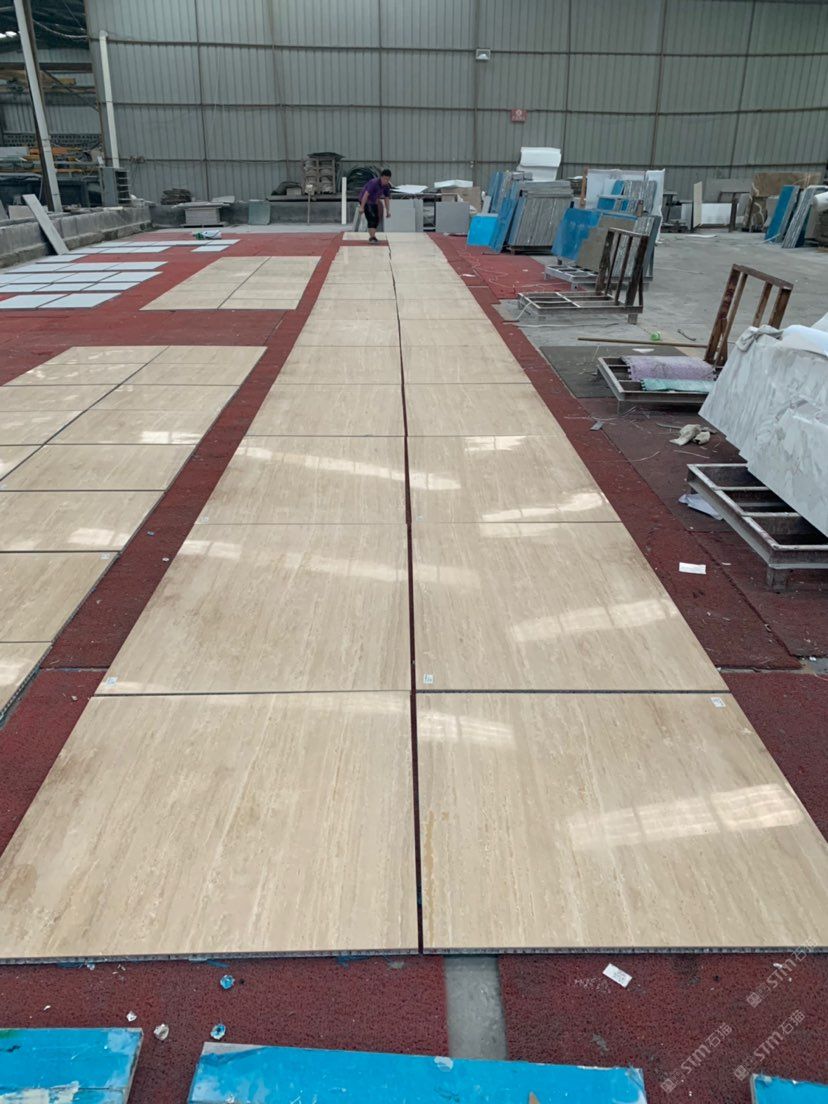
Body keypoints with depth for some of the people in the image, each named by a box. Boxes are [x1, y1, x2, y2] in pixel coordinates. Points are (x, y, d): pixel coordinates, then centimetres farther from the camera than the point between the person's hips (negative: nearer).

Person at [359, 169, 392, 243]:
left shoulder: (387, 186, -5)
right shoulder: (374, 183, -27)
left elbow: (387, 199, 5)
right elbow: (366, 195, -29)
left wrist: (388, 211, 2)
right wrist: (362, 207, -33)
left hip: (374, 202, 8)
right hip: (365, 201, -8)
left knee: (376, 220, 10)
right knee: (372, 218, -20)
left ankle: (372, 237, 24)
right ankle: (372, 238, -22)